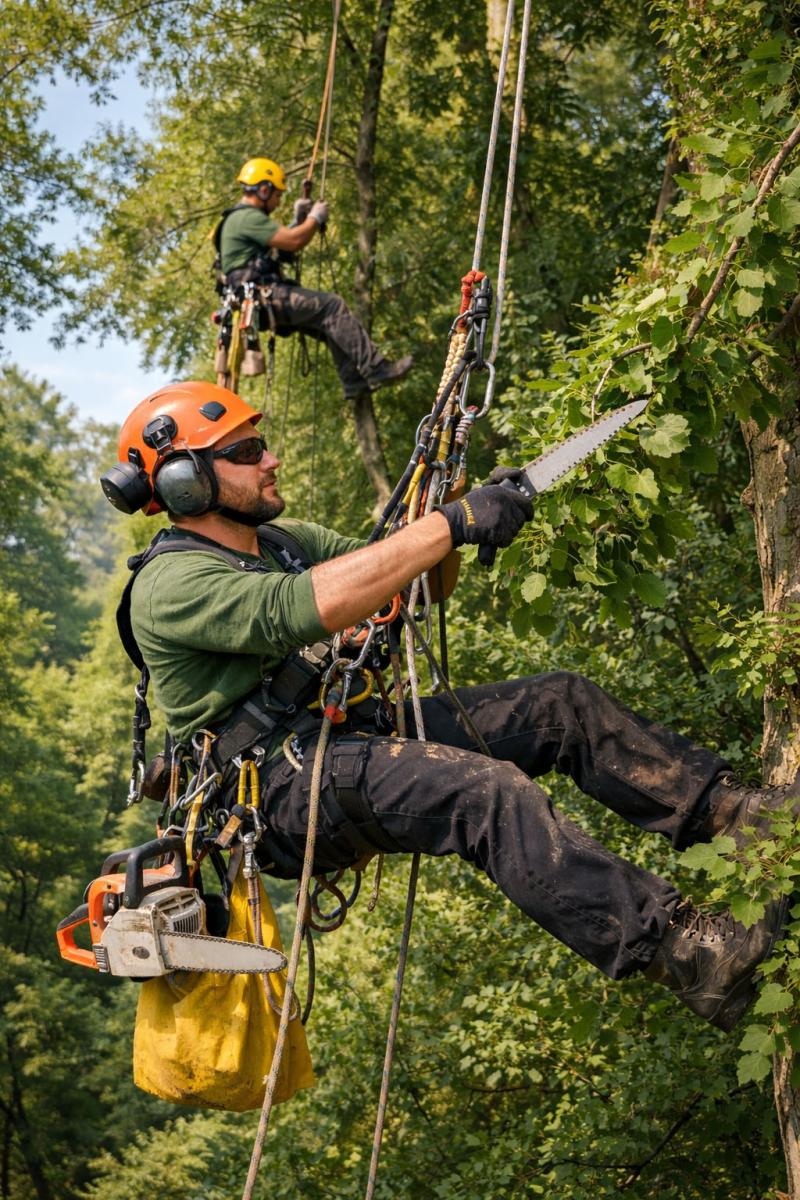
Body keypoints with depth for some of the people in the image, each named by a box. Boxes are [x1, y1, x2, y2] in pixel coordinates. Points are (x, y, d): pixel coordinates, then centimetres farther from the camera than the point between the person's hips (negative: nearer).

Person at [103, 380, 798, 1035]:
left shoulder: (284, 539, 17)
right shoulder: (169, 584, -12)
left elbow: (410, 585, 15)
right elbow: (301, 609, -30)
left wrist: (462, 519, -7)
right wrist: (447, 526, -28)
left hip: (355, 732, 9)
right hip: (283, 787, -9)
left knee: (561, 702, -2)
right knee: (488, 789, -32)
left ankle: (727, 809, -5)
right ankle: (687, 957, -36)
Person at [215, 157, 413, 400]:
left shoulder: (245, 218, 24)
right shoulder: (248, 217, -11)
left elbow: (282, 247, 31)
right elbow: (293, 241, -18)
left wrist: (298, 221, 22)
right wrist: (315, 218, -2)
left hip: (264, 298, 11)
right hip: (264, 297, -11)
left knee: (332, 322, 8)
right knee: (331, 305, -18)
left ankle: (354, 382, 5)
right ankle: (376, 370, -22)